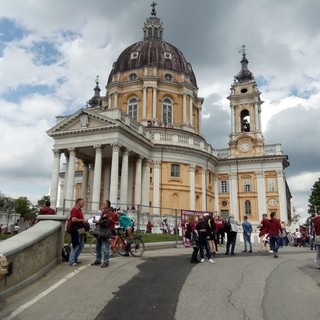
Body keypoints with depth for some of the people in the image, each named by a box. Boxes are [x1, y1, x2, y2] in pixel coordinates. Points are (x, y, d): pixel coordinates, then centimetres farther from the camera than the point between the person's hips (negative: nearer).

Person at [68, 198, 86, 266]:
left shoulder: (79, 209, 16)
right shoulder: (74, 209, -15)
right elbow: (73, 219, -25)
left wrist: (84, 221, 11)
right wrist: (82, 220, -15)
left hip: (80, 229, 10)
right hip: (75, 229, -10)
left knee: (81, 245, 14)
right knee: (75, 245, -6)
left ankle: (75, 259, 24)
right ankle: (71, 261, 1)